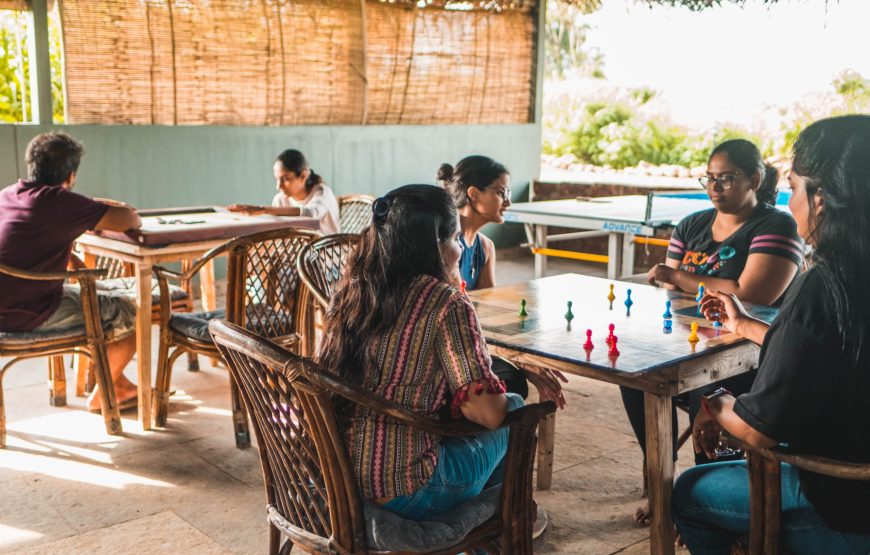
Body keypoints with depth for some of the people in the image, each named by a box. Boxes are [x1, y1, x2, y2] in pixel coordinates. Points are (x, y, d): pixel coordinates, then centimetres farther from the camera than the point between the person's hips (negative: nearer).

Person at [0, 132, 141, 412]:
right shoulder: (59, 200, -16)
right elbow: (127, 220, -19)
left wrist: (97, 210, 22)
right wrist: (132, 216, 6)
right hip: (32, 314, -9)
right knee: (130, 316, 3)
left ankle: (118, 382, 35)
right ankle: (102, 396, 20)